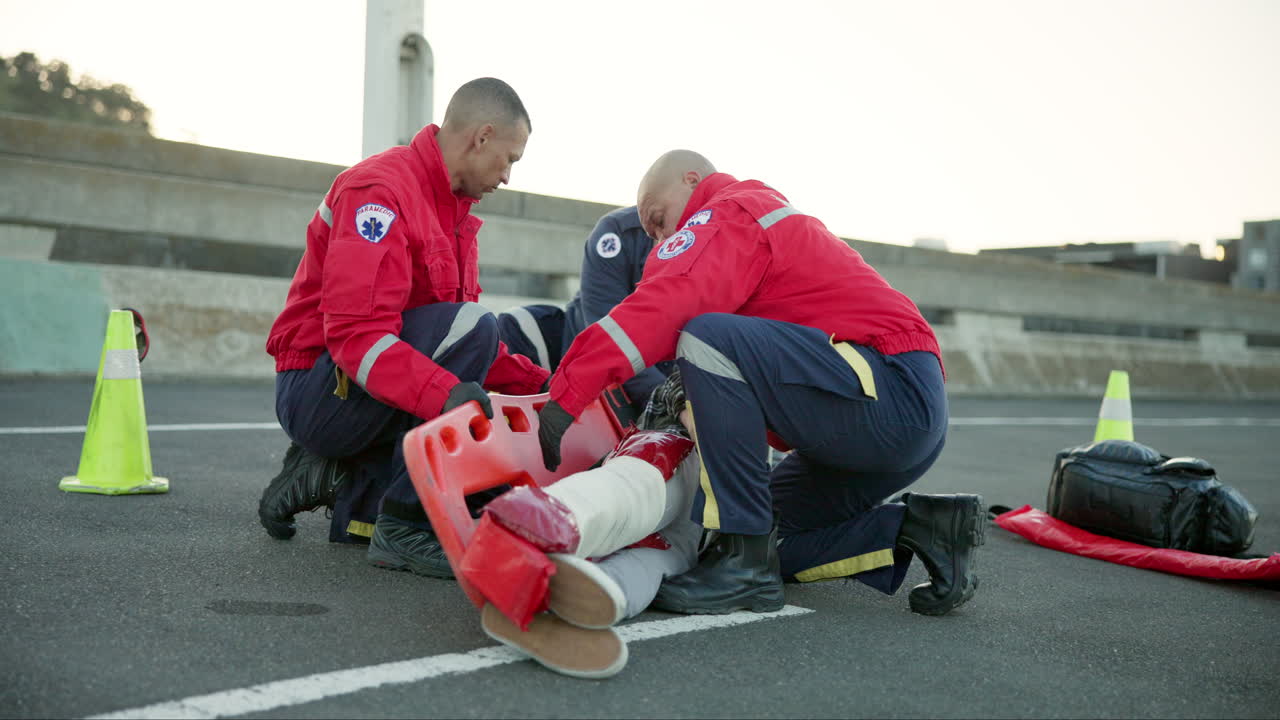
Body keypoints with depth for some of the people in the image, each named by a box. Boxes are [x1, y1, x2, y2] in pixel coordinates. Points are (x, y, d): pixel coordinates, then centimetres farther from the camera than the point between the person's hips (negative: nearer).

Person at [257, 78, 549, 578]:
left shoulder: (455, 209, 14)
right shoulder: (379, 190, -17)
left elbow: (462, 347, 12)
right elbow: (355, 332, -28)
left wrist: (540, 385, 0)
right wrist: (445, 394, -41)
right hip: (318, 394, -9)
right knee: (470, 326, -28)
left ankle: (341, 478, 11)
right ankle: (401, 528, -24)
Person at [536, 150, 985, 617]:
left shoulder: (732, 214, -1)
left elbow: (661, 306, -21)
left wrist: (567, 392, -23)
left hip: (892, 398, -10)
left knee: (709, 340, -23)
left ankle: (745, 562, -20)